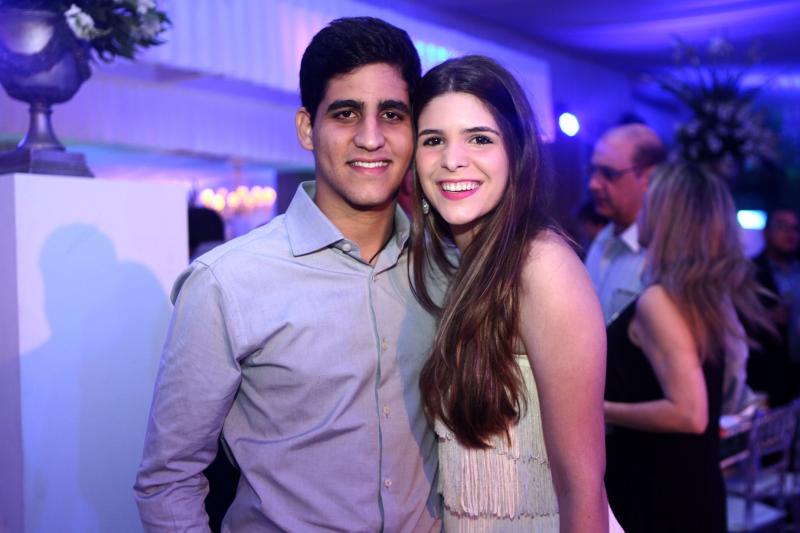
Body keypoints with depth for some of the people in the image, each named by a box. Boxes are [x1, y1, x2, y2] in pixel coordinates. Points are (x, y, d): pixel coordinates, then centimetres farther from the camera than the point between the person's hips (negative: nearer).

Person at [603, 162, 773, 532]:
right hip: (689, 483, 8)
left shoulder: (657, 301, -22)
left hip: (655, 491, -8)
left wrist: (600, 410, -17)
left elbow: (689, 413, -27)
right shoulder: (712, 292, 4)